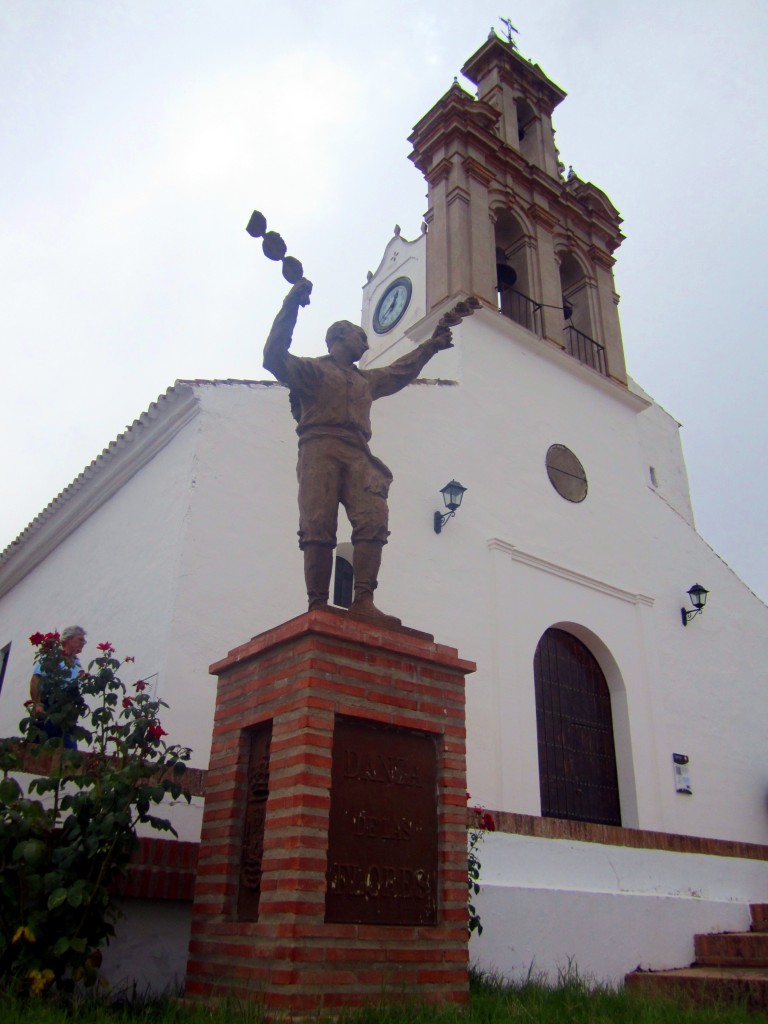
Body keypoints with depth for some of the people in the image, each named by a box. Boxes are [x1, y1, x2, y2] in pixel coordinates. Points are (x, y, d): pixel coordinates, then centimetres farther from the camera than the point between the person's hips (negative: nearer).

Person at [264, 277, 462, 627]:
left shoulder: (367, 380, 37)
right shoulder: (313, 369, 18)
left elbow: (402, 368, 50)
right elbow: (274, 356, 2)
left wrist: (433, 343, 52)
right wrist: (290, 306, -3)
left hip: (357, 454, 5)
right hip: (319, 449, -5)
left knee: (374, 520, -19)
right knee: (318, 526, -17)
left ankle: (362, 601, -26)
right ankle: (317, 606, -21)